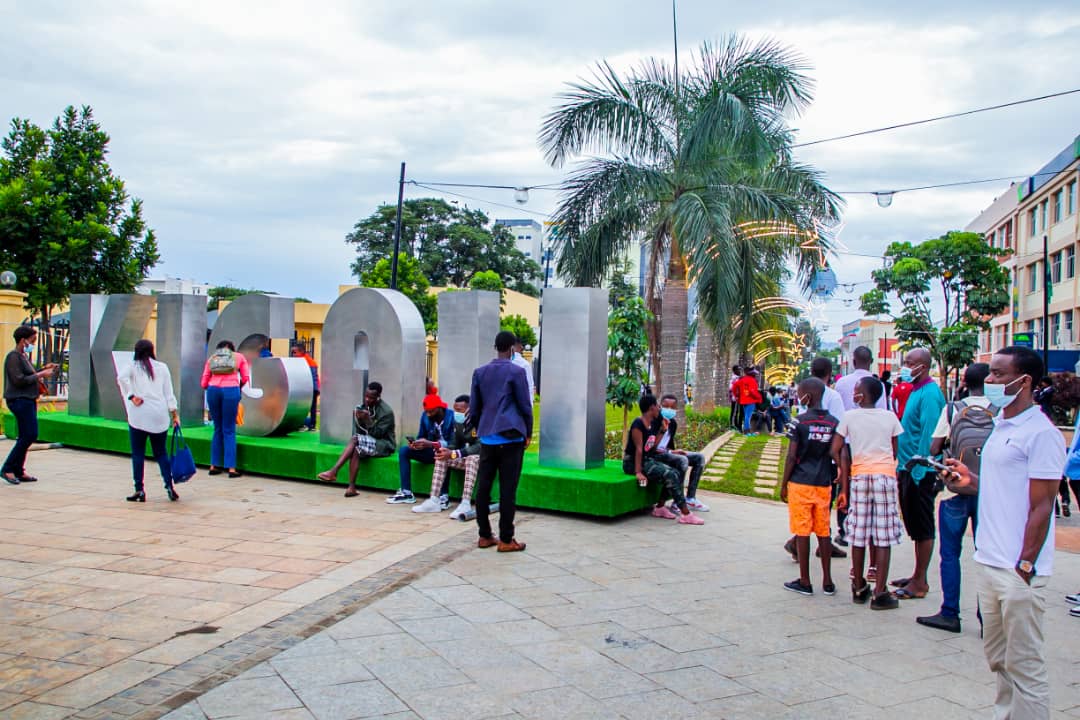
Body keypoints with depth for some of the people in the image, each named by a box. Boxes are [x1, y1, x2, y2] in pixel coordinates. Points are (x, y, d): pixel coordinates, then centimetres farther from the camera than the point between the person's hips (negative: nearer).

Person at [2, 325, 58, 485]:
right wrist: (40, 375, -13)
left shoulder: (24, 356, 18)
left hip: (28, 400, 10)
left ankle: (19, 471, 14)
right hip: (20, 400, -10)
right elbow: (19, 380, -18)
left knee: (25, 436, 10)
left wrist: (43, 369, 13)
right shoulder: (13, 356, -11)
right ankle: (8, 469, -5)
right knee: (30, 435, -13)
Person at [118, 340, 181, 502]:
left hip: (139, 415, -2)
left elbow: (121, 378, -19)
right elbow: (168, 392, 6)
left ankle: (139, 490, 3)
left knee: (138, 454, 4)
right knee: (161, 452, 10)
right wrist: (174, 413, 7)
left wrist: (131, 396, -11)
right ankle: (169, 486, -1)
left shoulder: (133, 367, 3)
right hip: (160, 415, 2)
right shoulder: (162, 367, 9)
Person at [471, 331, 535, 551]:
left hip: (487, 438, 5)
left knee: (483, 487, 8)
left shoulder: (479, 372, 10)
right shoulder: (516, 372, -3)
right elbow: (525, 406, -3)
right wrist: (528, 433, 9)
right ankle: (506, 540, 1)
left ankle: (484, 536, 15)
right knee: (507, 489, -2)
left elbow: (474, 407, 13)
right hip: (510, 438, -5)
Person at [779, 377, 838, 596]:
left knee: (802, 532, 2)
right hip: (824, 484, 4)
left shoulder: (800, 421, -9)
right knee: (824, 532, 10)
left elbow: (791, 457, -9)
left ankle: (804, 581, 7)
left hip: (800, 483, -4)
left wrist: (783, 484, -1)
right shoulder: (833, 423, 3)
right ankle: (827, 581, 15)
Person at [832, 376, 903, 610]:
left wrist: (844, 471, 13)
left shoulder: (849, 417, 1)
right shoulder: (890, 417, 4)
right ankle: (880, 593, -2)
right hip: (886, 474, 0)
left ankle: (859, 588, 18)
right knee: (883, 537, 0)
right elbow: (894, 452, 10)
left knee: (859, 535, 8)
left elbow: (835, 450, 0)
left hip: (859, 475, 1)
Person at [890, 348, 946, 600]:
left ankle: (920, 582, 7)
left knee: (922, 529, 0)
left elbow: (928, 435, -21)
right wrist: (901, 466, 17)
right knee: (914, 527, 16)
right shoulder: (916, 391, 14)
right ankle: (917, 576, 25)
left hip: (920, 472, -10)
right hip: (909, 469, 10)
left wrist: (918, 470, -21)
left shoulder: (929, 394, -15)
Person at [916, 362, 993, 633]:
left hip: (956, 491, -1)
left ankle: (950, 613, 12)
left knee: (950, 553, 9)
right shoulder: (1001, 412, -5)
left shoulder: (952, 410, -6)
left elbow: (934, 449, -6)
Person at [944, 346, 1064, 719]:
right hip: (989, 562, 9)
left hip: (1018, 571, -9)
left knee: (1025, 667, 1)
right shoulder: (1001, 425, 13)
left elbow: (1041, 507, -16)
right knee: (998, 658, 17)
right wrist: (971, 479, 6)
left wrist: (1024, 566, -17)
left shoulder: (1041, 433, -13)